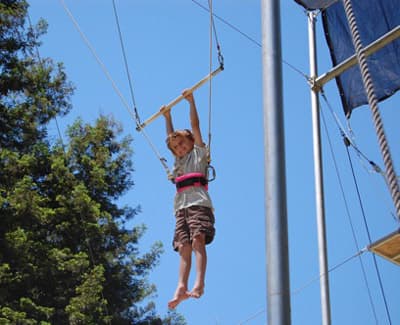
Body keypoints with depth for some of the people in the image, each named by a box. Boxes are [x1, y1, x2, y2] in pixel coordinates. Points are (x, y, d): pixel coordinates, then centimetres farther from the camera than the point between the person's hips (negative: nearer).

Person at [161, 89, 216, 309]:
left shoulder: (198, 152, 16)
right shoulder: (179, 161, 31)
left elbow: (195, 125, 12)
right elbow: (171, 137, 42)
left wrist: (191, 101, 13)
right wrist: (167, 116, 47)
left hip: (198, 203, -6)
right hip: (181, 207, 6)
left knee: (198, 241, -21)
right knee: (184, 247, -7)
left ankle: (199, 283, -34)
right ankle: (181, 287, -20)